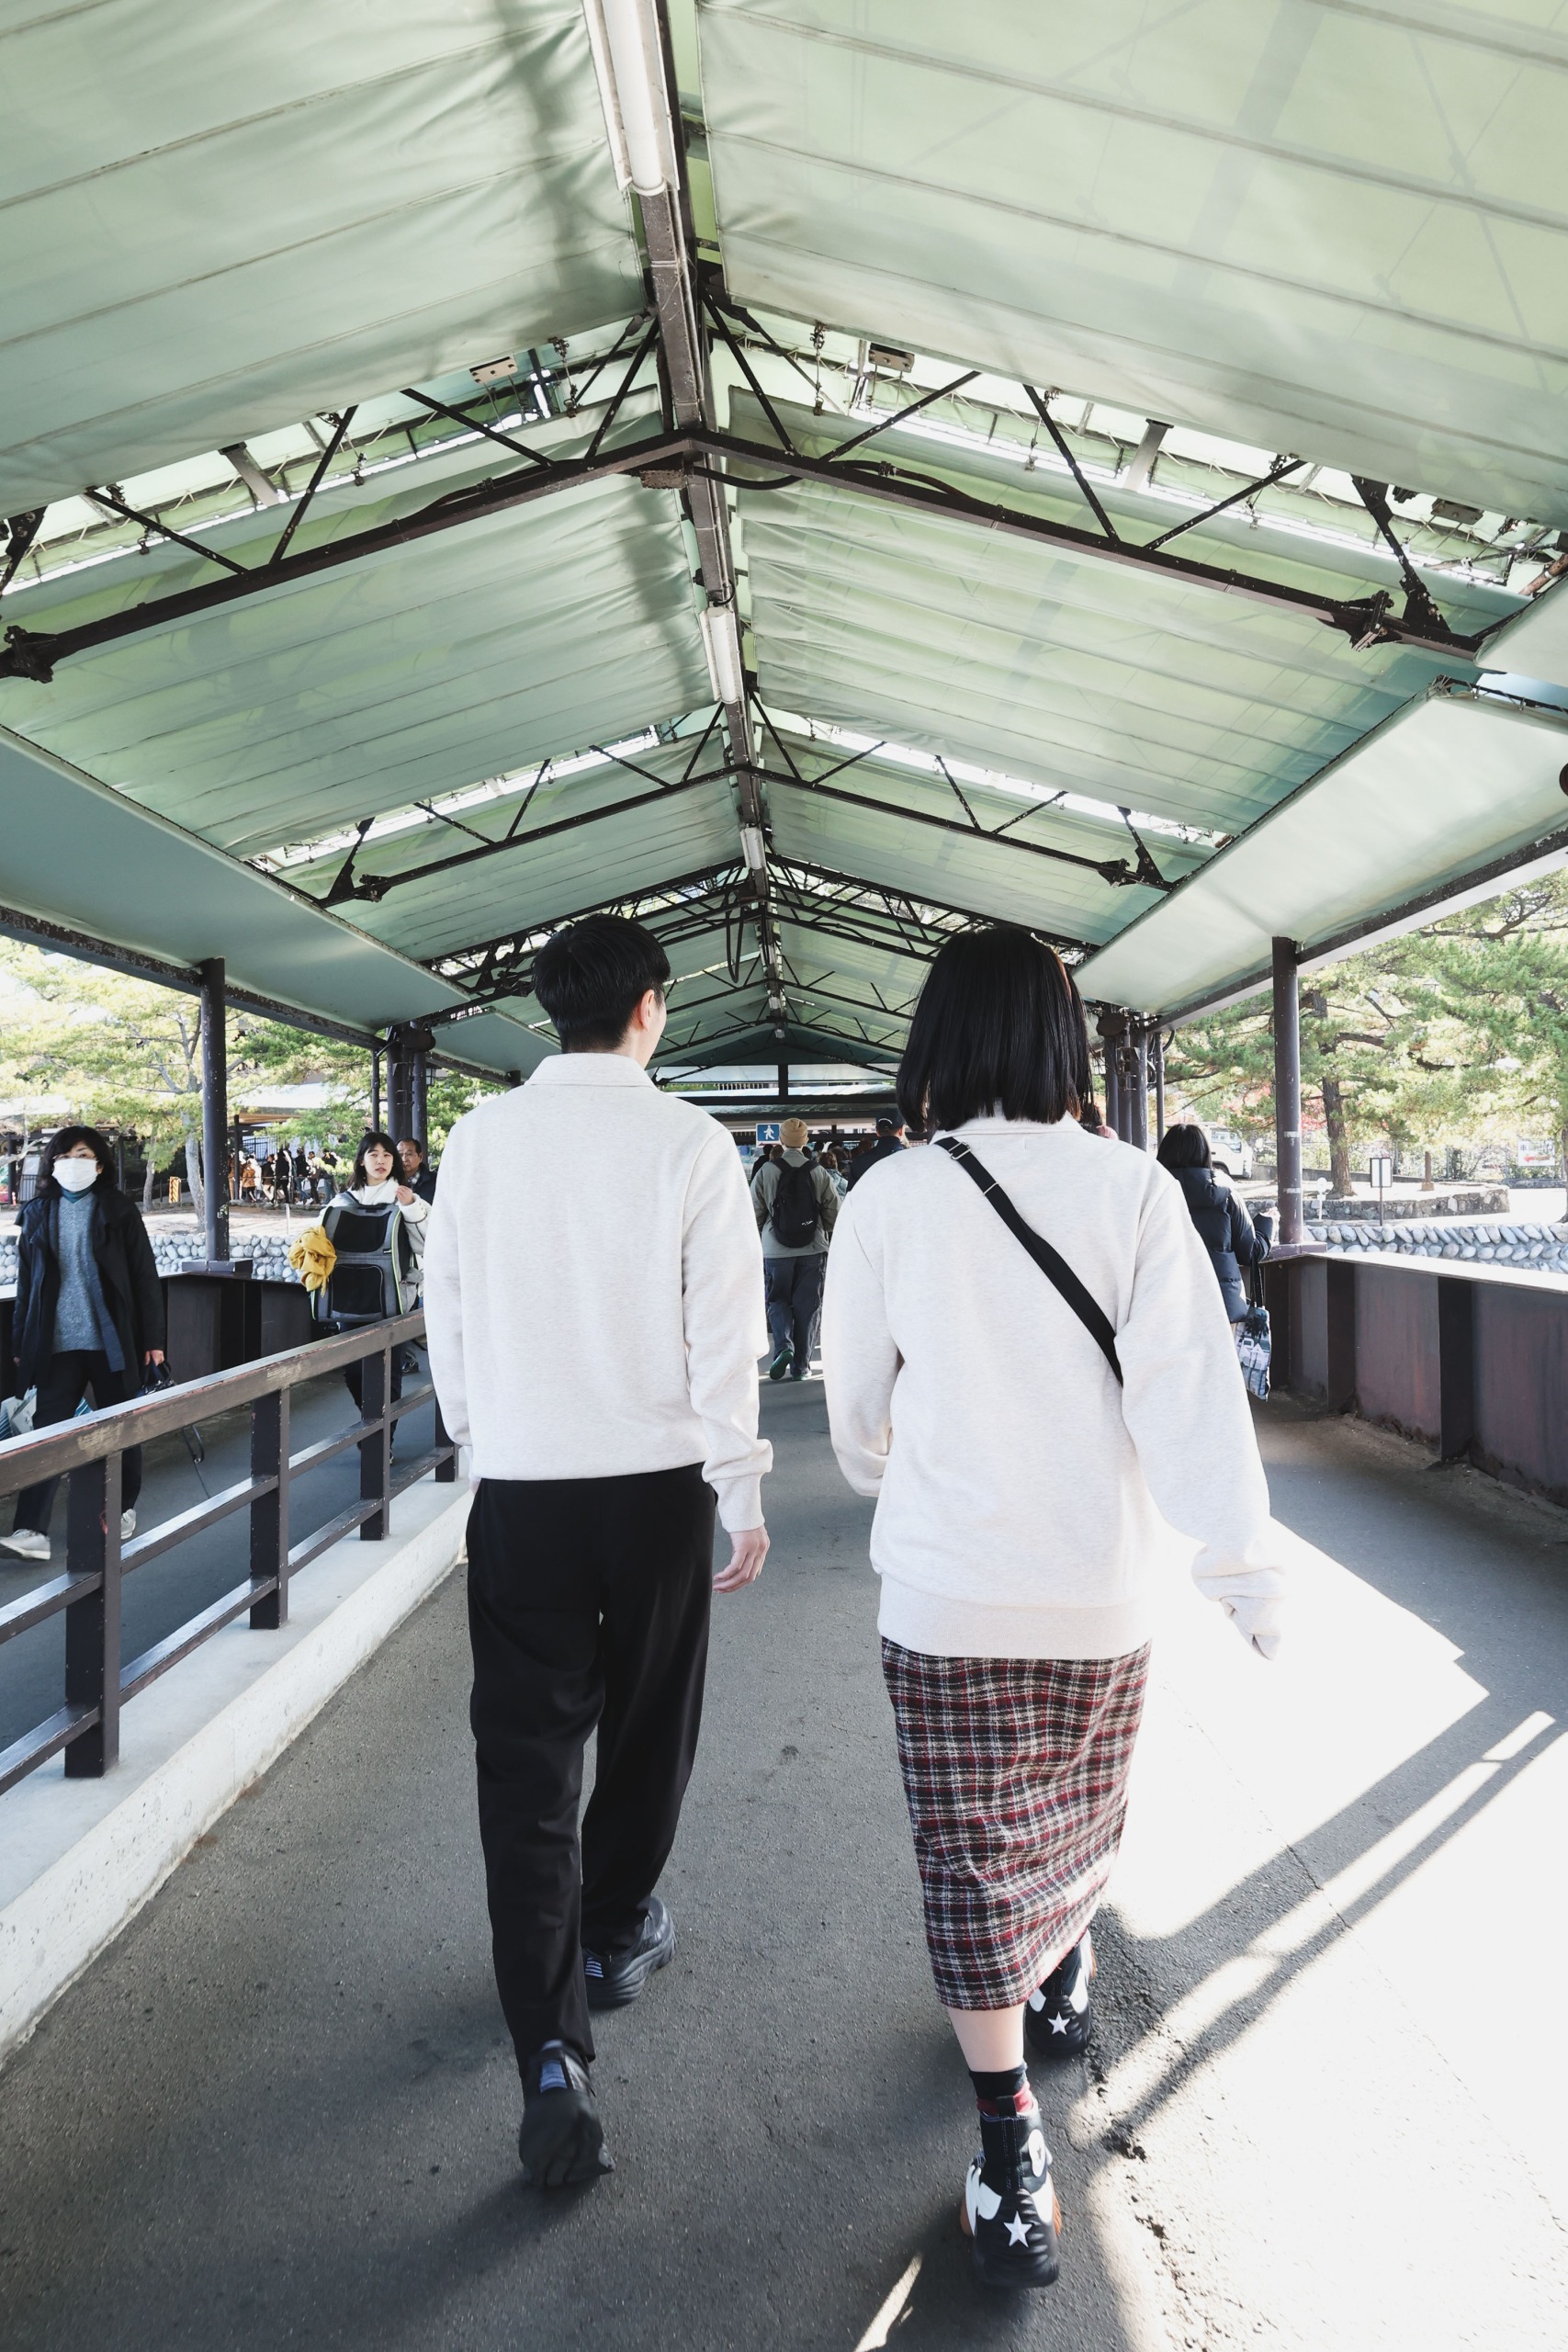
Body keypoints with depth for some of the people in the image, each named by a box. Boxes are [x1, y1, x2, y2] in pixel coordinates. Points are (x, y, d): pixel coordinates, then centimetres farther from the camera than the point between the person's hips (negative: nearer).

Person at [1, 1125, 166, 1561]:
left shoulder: (118, 1210, -1)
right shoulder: (38, 1213, 7)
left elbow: (145, 1277, -2)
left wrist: (152, 1339, -5)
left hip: (112, 1341, -2)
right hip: (57, 1344, 2)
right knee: (46, 1431, -4)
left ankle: (123, 1509, 27)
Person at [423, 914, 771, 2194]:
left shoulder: (481, 1136, -2)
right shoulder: (688, 1142, -10)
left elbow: (447, 1309, 5)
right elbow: (724, 1333, -9)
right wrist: (744, 1492, 0)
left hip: (520, 1486, 1)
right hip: (658, 1478, -1)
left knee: (525, 1754, 6)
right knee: (647, 1723, 20)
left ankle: (552, 2051, 2)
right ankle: (615, 1934, 40)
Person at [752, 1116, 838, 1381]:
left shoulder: (766, 1172, -7)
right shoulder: (820, 1174, -3)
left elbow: (755, 1213, -2)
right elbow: (833, 1214, 2)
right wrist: (830, 1243, 18)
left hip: (776, 1249, -1)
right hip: (812, 1249, 1)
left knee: (778, 1301, 14)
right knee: (806, 1305, 9)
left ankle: (783, 1346, -9)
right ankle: (800, 1365, 11)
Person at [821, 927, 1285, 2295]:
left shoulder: (891, 1197, -8)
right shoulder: (1135, 1190, -9)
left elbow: (856, 1396, 3)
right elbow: (1189, 1389, -14)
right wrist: (1246, 1564, -9)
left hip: (947, 1587, -2)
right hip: (1105, 1586, 2)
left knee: (973, 1856, 11)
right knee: (1081, 1815, 26)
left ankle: (1012, 2157, 17)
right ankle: (1064, 1988, 51)